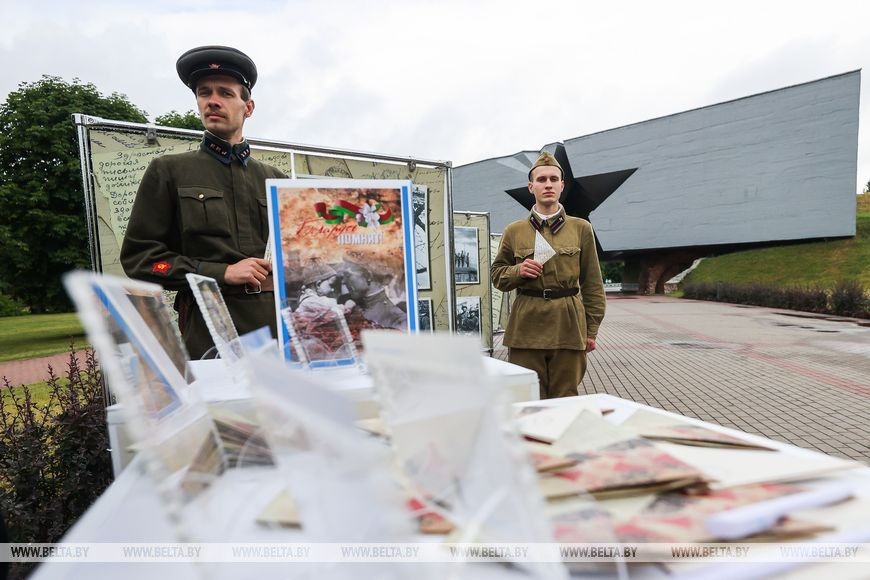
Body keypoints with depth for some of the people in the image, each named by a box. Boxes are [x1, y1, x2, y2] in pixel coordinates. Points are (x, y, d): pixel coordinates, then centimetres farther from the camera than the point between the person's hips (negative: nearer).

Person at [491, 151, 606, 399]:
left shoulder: (581, 229, 7)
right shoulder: (514, 231, 8)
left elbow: (592, 283, 8)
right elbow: (497, 275, 15)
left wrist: (591, 329, 5)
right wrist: (518, 271, -7)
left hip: (568, 326, 0)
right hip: (526, 326, 0)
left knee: (565, 399, 7)